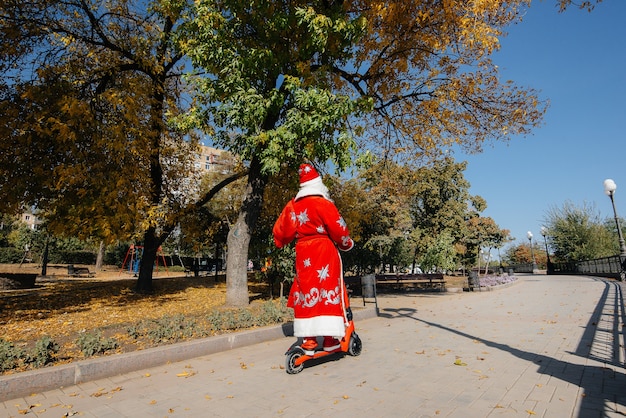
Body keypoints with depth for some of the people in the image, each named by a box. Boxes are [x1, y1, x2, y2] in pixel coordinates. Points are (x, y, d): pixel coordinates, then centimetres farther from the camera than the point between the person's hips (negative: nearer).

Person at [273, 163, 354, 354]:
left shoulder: (292, 205, 8)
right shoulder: (323, 203, -9)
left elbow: (282, 229, 14)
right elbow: (338, 229, -8)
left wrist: (280, 242, 35)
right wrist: (347, 244, 11)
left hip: (303, 255, 5)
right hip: (324, 251, -5)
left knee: (306, 291, 8)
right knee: (328, 290, 2)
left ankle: (308, 341, 11)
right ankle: (330, 340, 7)